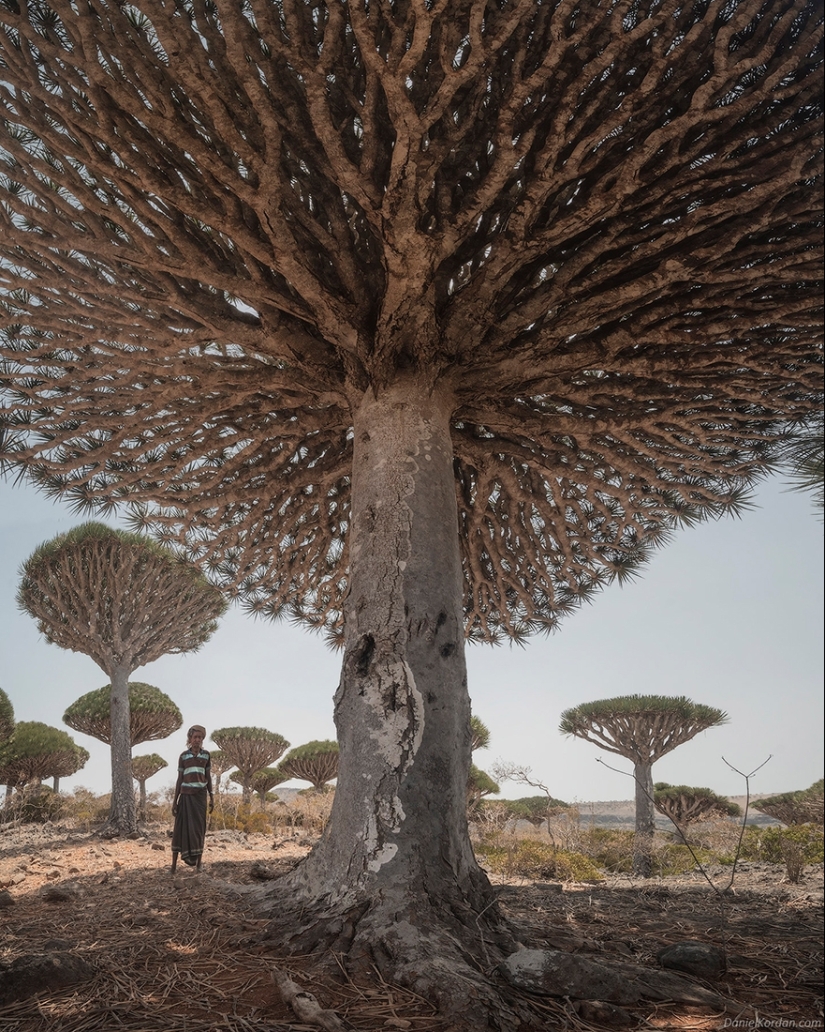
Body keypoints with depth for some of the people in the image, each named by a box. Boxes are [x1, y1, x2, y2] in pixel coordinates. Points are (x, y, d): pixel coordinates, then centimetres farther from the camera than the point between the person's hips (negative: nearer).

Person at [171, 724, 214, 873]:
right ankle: (174, 863, 4)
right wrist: (174, 800, 0)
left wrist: (211, 798, 6)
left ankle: (199, 863, 9)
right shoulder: (183, 756, 1)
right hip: (186, 795, -1)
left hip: (200, 796, 1)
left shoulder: (206, 755, 5)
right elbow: (179, 779, 4)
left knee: (199, 828, 2)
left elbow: (208, 777, 9)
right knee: (181, 827, -3)